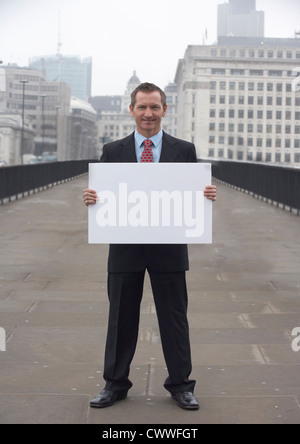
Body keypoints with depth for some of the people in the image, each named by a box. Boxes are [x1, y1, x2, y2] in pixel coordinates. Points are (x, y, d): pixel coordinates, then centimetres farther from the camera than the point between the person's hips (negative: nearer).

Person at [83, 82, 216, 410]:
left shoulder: (184, 150, 5)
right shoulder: (113, 151, 6)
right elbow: (103, 197, 4)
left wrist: (207, 195, -17)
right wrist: (90, 198, -17)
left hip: (169, 250, 0)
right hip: (125, 250, 1)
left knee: (174, 317, 7)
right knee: (121, 318, 10)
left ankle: (180, 385, 21)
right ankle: (115, 384, 23)